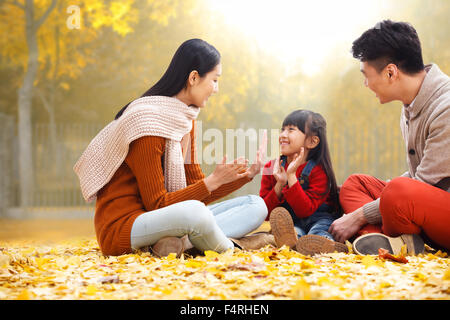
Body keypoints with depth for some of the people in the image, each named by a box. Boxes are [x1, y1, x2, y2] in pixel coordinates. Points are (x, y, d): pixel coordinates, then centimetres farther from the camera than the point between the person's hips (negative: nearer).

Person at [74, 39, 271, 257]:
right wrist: (213, 181, -19)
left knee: (256, 206, -1)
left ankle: (182, 241, -23)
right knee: (194, 212, -42)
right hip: (122, 229, -10)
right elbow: (156, 203, -17)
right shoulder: (147, 123, -17)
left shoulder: (186, 121, 11)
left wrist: (245, 175, 5)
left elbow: (195, 191, 13)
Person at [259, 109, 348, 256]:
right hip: (292, 222, 1)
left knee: (320, 230, -34)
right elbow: (266, 213, -1)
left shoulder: (318, 170, -9)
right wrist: (279, 185, -17)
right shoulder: (271, 167, 3)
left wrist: (291, 177, -25)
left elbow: (305, 211, -20)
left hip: (318, 218, -1)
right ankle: (292, 238, -67)